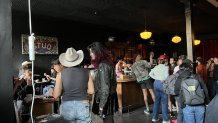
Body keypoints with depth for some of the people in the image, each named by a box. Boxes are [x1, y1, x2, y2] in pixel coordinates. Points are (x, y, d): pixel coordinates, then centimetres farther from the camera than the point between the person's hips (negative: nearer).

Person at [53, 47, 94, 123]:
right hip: (83, 106, 1)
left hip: (67, 107, 0)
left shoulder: (61, 74, -6)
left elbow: (56, 95, -5)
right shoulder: (86, 72, -2)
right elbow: (91, 91, 2)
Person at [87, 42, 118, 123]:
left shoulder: (102, 65, -21)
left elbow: (105, 87, -23)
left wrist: (101, 105, -19)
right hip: (109, 98, 9)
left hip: (106, 100, -9)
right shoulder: (105, 62, 8)